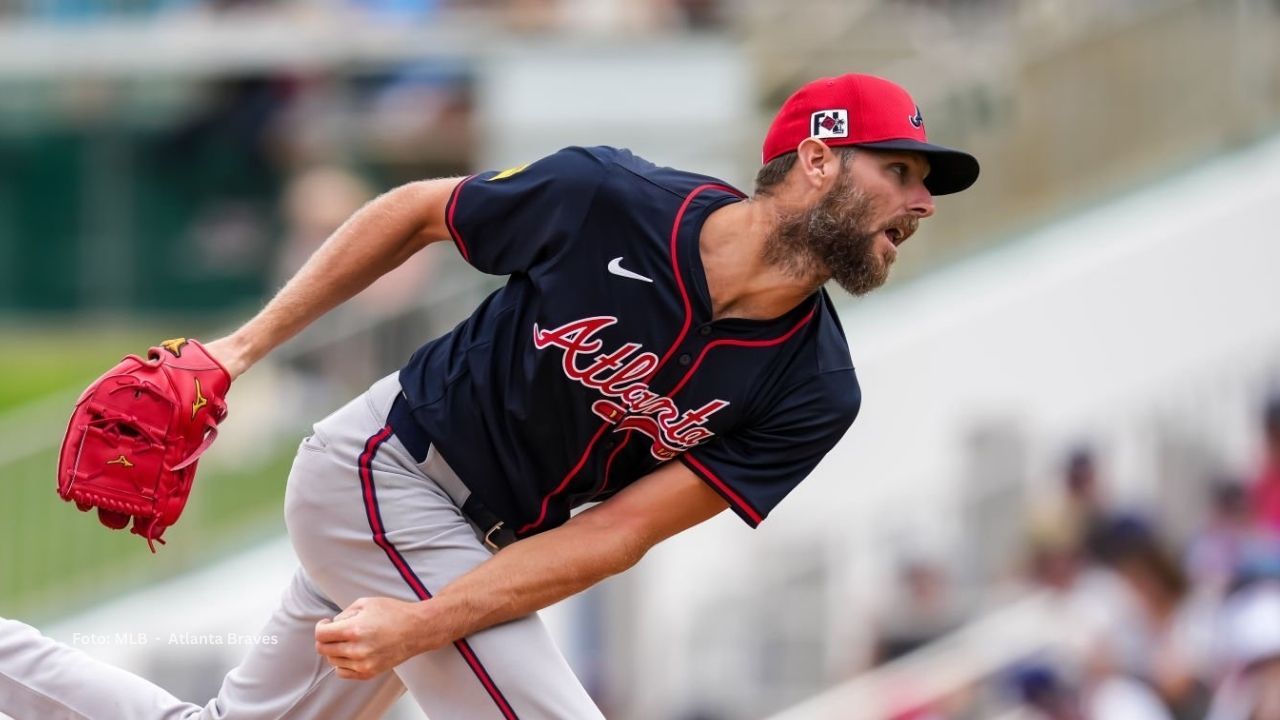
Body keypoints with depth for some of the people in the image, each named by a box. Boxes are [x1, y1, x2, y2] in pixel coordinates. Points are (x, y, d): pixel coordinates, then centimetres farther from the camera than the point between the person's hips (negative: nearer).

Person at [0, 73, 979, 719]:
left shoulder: (813, 393, -14)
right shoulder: (607, 200, -23)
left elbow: (618, 533, -17)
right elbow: (415, 214, -4)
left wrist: (424, 626, -27)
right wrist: (244, 347, -4)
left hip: (485, 546, 6)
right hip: (382, 466, -6)